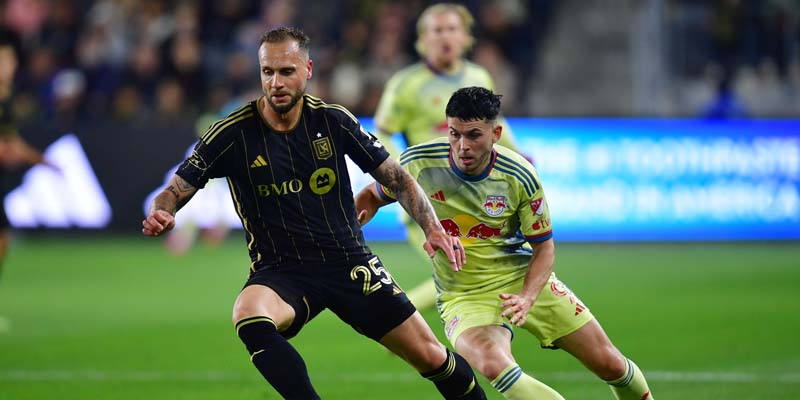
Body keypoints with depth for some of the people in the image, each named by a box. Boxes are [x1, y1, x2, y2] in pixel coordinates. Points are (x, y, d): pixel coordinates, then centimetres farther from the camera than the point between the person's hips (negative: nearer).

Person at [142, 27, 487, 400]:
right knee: (249, 319, -38)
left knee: (432, 357, 0)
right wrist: (160, 214, -25)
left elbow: (395, 176, 7)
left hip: (349, 262, 2)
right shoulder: (232, 133, -8)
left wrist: (432, 227, -7)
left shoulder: (333, 120, -1)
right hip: (279, 271, -2)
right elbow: (176, 190, -1)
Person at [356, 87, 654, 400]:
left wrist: (527, 298, -22)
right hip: (464, 297, -1)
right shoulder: (419, 163, -14)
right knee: (493, 366, -37)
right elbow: (372, 197, 5)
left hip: (524, 280, 1)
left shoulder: (520, 177, -15)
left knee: (610, 365, 1)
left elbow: (544, 247, -5)